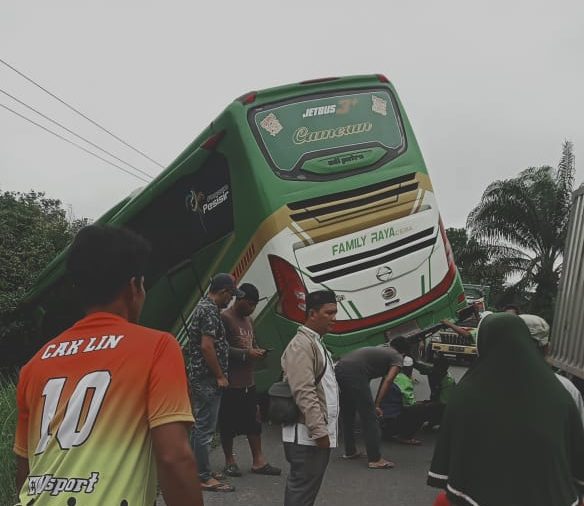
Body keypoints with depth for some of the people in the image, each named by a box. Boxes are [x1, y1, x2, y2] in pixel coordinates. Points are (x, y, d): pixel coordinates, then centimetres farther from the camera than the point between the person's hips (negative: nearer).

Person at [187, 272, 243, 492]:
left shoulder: (203, 306, 15)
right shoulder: (210, 311, -17)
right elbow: (207, 346, -24)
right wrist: (220, 376, -17)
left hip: (201, 377, 11)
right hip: (207, 378, -11)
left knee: (200, 426, 15)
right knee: (205, 428, -5)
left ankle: (199, 470, 24)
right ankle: (204, 478, 1)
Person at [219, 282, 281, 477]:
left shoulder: (248, 320, 17)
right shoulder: (225, 318, -12)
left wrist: (258, 351, 6)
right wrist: (246, 354, -20)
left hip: (248, 381, 9)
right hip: (231, 382, -9)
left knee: (253, 422, 11)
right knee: (229, 423, 3)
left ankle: (258, 461, 18)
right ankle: (229, 461, 17)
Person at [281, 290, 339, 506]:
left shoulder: (316, 342, 18)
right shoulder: (301, 345, -16)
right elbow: (304, 393, -23)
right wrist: (319, 430, -24)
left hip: (317, 433, 10)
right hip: (307, 435, -10)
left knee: (306, 489, 17)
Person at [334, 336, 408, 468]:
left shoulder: (381, 349, 33)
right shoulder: (397, 357, 11)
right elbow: (388, 380, -4)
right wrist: (377, 404, -4)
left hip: (339, 367, 8)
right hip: (354, 372, -8)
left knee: (347, 414, 21)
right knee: (369, 417, -1)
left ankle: (350, 451, 33)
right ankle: (375, 459, 0)